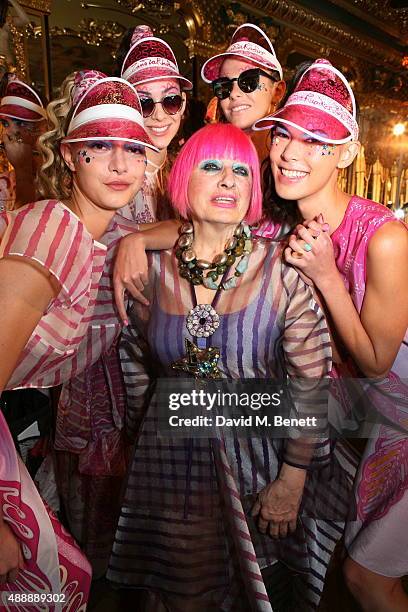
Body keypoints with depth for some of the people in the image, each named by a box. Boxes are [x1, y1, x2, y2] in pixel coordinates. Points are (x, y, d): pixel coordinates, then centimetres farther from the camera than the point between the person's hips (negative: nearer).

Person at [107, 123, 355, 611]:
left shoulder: (282, 269, -16)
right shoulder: (151, 266, -7)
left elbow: (311, 382, -12)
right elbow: (134, 357, 7)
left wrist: (292, 482, -8)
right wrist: (144, 432, 13)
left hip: (261, 456, -1)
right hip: (173, 463, 2)